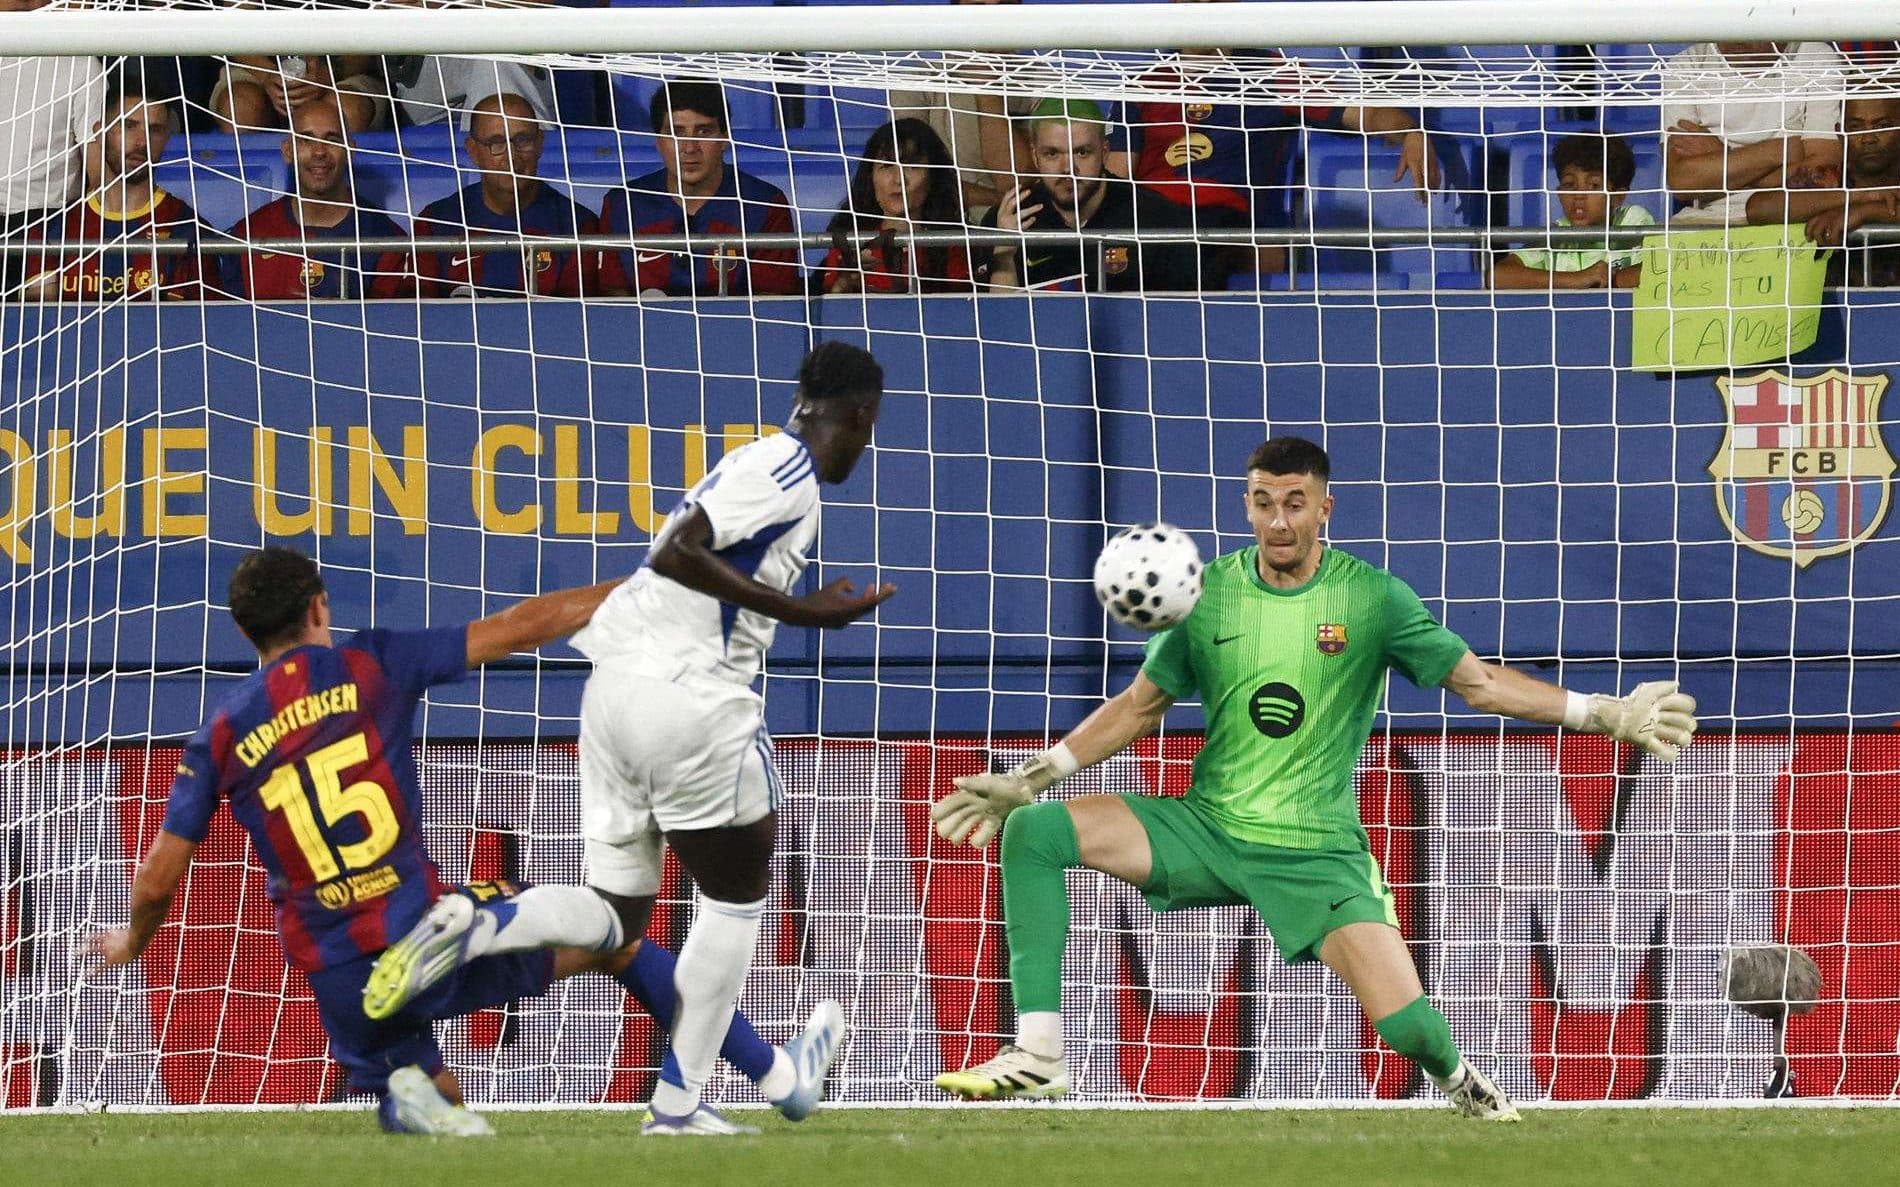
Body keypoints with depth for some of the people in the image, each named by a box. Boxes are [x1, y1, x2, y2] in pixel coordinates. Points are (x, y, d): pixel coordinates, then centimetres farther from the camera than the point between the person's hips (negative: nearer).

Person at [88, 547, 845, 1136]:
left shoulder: (216, 740, 6)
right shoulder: (369, 665, 1)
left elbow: (157, 881, 7)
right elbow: (524, 627, 4)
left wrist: (132, 943, 30)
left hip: (340, 983, 2)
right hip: (415, 922, -2)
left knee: (434, 1103, 26)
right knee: (612, 931, 18)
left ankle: (408, 1093, -12)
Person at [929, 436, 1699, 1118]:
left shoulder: (1370, 599, -4)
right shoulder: (1208, 593, 2)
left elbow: (1479, 681, -2)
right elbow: (1140, 705, 10)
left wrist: (1603, 714, -11)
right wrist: (1030, 777, 3)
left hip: (1316, 853, -3)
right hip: (1207, 830, 3)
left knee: (1407, 1025, -20)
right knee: (1031, 832, -18)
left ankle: (1457, 1084, 20)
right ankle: (1038, 1056, -20)